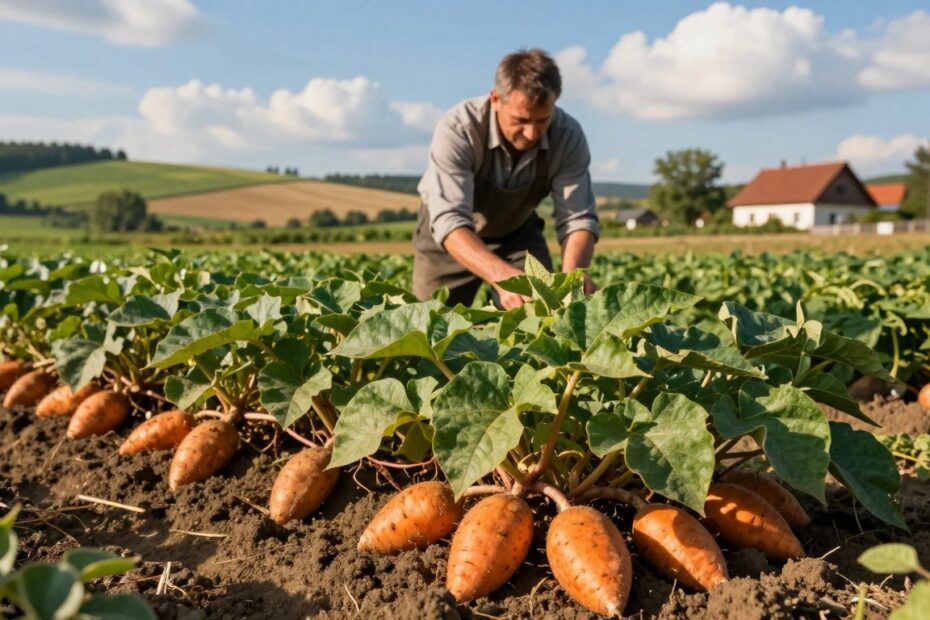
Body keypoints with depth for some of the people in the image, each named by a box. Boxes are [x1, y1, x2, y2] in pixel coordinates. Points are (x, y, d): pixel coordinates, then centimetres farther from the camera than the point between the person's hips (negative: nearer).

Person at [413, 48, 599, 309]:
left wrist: (572, 276, -48)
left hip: (517, 232, 2)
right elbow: (450, 221, -44)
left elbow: (577, 218, -25)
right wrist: (504, 276, -61)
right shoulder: (457, 129, -35)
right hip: (448, 237, -2)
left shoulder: (568, 136, -25)